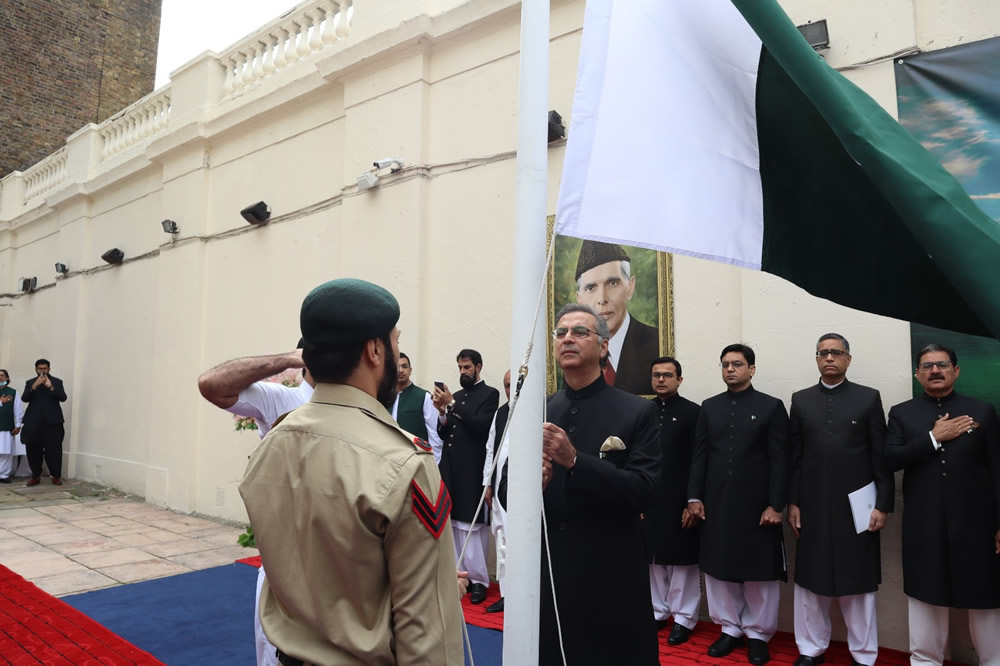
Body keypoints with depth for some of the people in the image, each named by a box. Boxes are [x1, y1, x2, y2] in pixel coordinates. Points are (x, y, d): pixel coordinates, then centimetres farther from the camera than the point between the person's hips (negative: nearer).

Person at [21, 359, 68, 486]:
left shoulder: (57, 382, 8)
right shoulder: (30, 383, 13)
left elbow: (63, 398, -4)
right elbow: (24, 398, -1)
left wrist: (50, 387, -18)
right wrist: (34, 386, -16)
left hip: (52, 421, -2)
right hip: (34, 422, 2)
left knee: (54, 449, -4)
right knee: (33, 449, 2)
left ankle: (56, 476, 3)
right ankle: (36, 476, 13)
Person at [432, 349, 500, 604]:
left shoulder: (489, 394, -2)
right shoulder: (456, 396, 15)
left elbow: (481, 426, -16)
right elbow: (443, 434, 13)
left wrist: (452, 404, -17)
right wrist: (442, 412, -6)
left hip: (472, 471, -6)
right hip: (450, 468, 6)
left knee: (473, 527, -4)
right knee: (455, 524, 9)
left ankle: (478, 580, 6)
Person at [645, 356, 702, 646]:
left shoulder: (693, 412, -5)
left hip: (679, 501, -4)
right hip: (648, 499, 4)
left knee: (682, 559, 6)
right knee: (653, 557, 12)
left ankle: (683, 618, 19)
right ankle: (657, 611, 26)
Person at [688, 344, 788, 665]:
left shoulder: (771, 407, -1)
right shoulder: (709, 407, 8)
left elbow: (779, 460, -5)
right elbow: (699, 455, 7)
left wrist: (775, 505, -10)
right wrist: (694, 497, 2)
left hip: (757, 505, -3)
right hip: (716, 504, 3)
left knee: (759, 572, 7)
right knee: (718, 569, 9)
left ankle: (758, 635, 23)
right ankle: (730, 629, 25)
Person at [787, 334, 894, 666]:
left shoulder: (869, 398, 2)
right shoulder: (800, 400, 6)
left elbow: (881, 457, 0)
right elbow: (794, 458, 5)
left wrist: (883, 505, -5)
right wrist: (792, 502, 2)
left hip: (857, 506, -1)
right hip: (813, 506, 2)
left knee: (858, 581, 7)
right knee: (810, 579, 9)